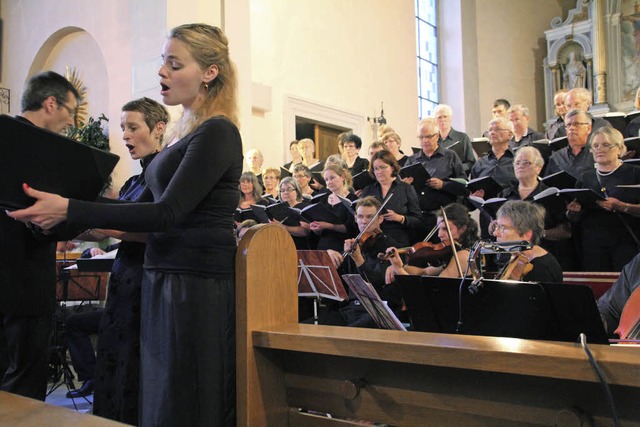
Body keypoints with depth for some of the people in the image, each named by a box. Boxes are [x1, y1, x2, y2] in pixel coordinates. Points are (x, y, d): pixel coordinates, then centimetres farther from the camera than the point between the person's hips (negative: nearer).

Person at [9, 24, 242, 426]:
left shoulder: (217, 133, -13)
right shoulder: (188, 132, 15)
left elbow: (167, 213, -21)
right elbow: (149, 204, 17)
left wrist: (70, 210, -22)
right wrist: (69, 218, 10)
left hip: (197, 286, -9)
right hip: (167, 280, 9)